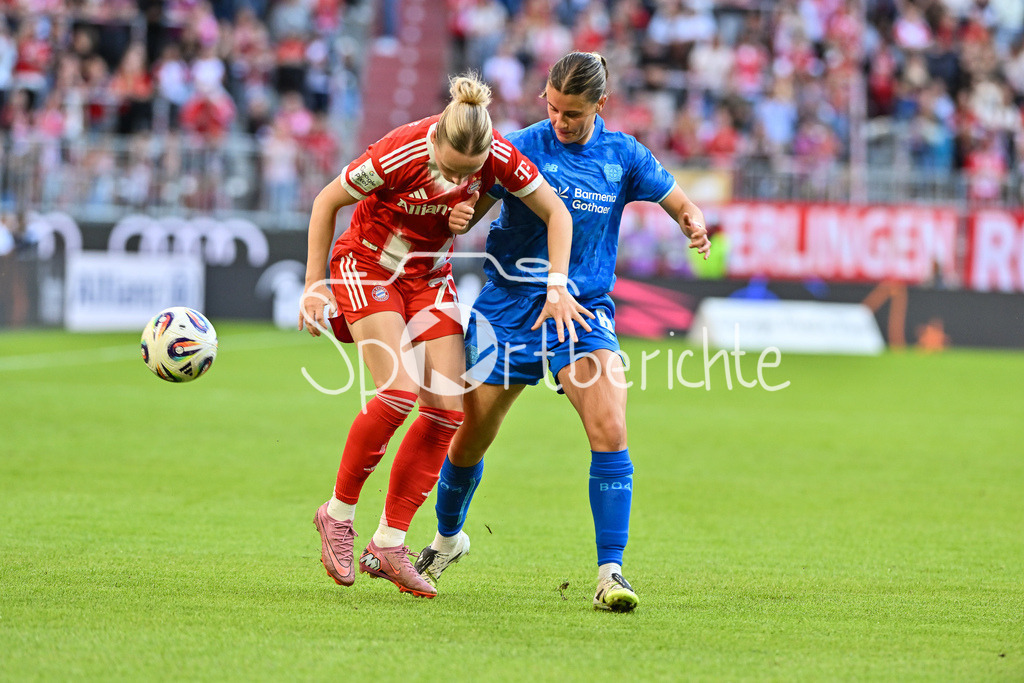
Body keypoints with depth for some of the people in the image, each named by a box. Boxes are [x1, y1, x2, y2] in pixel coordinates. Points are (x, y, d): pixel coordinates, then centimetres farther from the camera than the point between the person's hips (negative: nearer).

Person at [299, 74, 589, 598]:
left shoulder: (498, 157, -20)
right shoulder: (399, 154, -29)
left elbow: (555, 213, -6)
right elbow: (327, 202, -15)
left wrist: (557, 287, -16)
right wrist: (315, 286, -11)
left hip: (430, 276, 5)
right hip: (367, 265, -5)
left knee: (448, 409, -7)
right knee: (399, 393, -23)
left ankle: (388, 543, 2)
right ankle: (339, 511, -3)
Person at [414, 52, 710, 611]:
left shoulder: (621, 155, 0)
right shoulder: (522, 148, -6)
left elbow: (678, 202, 9)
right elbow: (475, 205, -3)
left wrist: (694, 224, -14)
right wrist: (458, 214, -27)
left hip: (585, 312, 0)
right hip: (509, 308, 0)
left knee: (609, 432, -21)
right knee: (470, 438, 9)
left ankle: (610, 572, -18)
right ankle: (448, 538, 39)